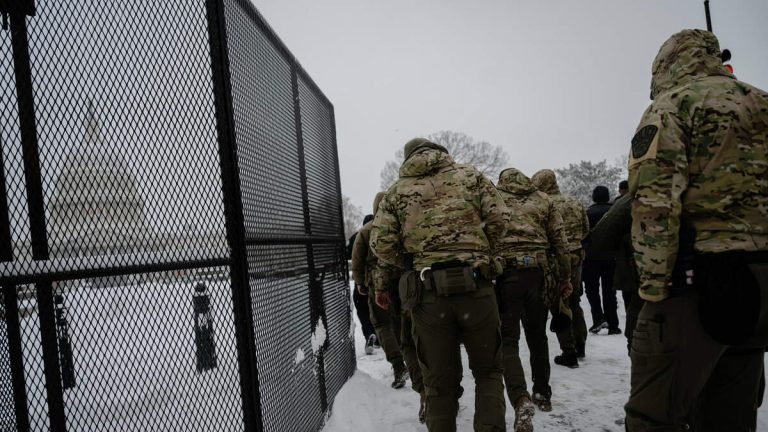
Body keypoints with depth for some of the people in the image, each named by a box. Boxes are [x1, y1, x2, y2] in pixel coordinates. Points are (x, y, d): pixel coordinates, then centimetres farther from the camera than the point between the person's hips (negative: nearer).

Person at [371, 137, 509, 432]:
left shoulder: (397, 190, 9)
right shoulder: (470, 175, 10)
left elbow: (381, 243, 1)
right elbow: (498, 219, 0)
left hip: (427, 293, 0)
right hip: (475, 286, 0)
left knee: (438, 382, 12)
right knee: (487, 371, 16)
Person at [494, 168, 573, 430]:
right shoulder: (543, 200, 15)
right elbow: (560, 241, 10)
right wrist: (565, 277, 14)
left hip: (506, 273, -3)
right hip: (537, 273, 3)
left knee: (508, 340, -3)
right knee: (537, 336, 19)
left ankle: (521, 400, -22)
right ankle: (543, 394, 32)